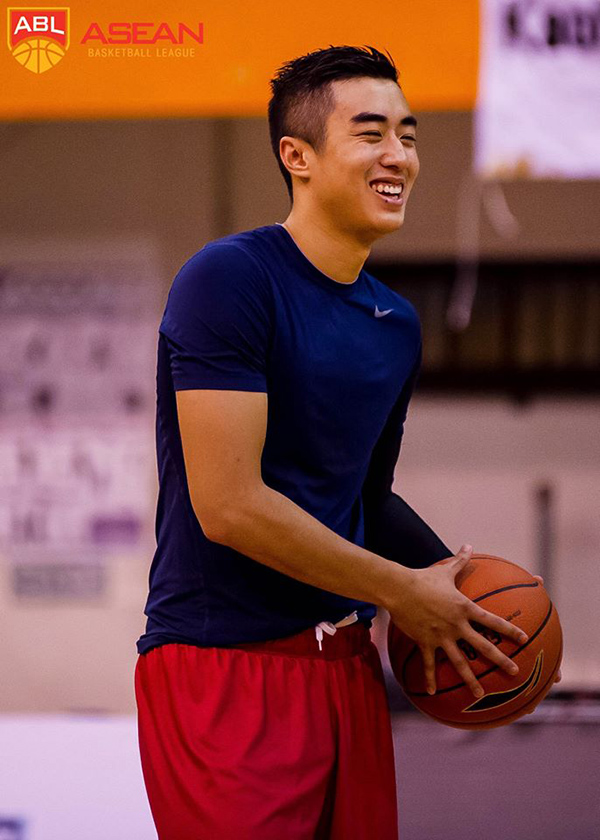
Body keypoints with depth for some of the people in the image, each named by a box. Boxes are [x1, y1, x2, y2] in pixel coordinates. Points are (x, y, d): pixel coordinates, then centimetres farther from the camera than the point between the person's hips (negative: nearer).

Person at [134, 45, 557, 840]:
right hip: (223, 665, -8)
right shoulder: (229, 280, -13)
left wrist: (454, 582, 7)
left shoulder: (398, 325, 12)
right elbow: (230, 506, -20)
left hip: (346, 666, 8)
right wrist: (404, 592, -12)